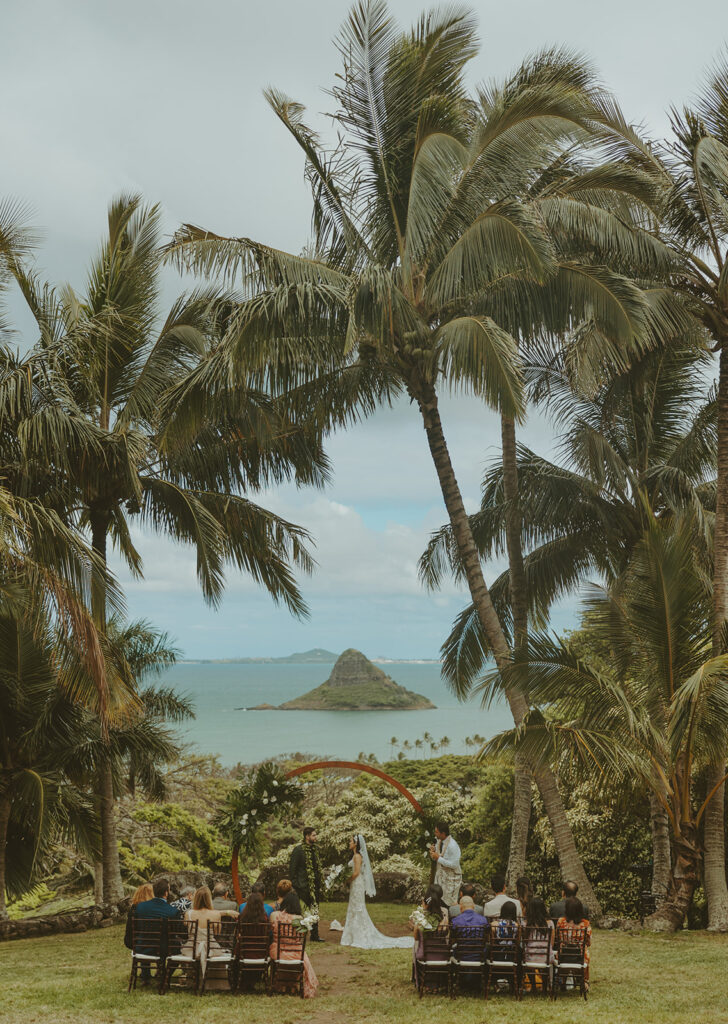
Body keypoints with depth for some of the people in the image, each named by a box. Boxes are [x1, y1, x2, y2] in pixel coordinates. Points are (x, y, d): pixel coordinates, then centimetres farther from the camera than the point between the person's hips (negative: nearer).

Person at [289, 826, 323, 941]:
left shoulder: (314, 850, 13)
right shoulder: (298, 850, -10)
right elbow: (292, 868, -10)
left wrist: (319, 884, 14)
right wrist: (295, 885, -14)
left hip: (314, 886, 7)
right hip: (304, 886, -7)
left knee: (314, 910, 8)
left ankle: (315, 935, 13)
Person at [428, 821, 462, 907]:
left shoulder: (452, 846, -24)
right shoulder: (438, 841, 2)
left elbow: (454, 864, -26)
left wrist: (438, 858, -25)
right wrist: (433, 852, -9)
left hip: (451, 878, -8)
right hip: (440, 876, 8)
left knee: (450, 904, -1)